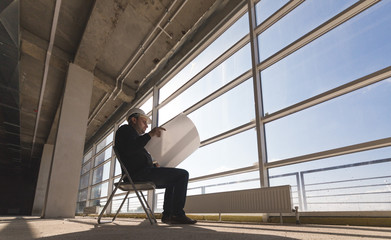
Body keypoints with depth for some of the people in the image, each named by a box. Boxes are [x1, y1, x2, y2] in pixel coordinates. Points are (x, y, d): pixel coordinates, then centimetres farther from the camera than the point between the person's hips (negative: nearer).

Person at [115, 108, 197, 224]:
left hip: (139, 173, 11)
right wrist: (150, 134, -22)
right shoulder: (126, 129, 1)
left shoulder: (132, 133, 31)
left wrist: (154, 165, 12)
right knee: (183, 174, -12)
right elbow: (129, 149, -22)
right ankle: (178, 214, -11)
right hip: (139, 172, -11)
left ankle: (167, 214, 16)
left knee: (173, 181, 26)